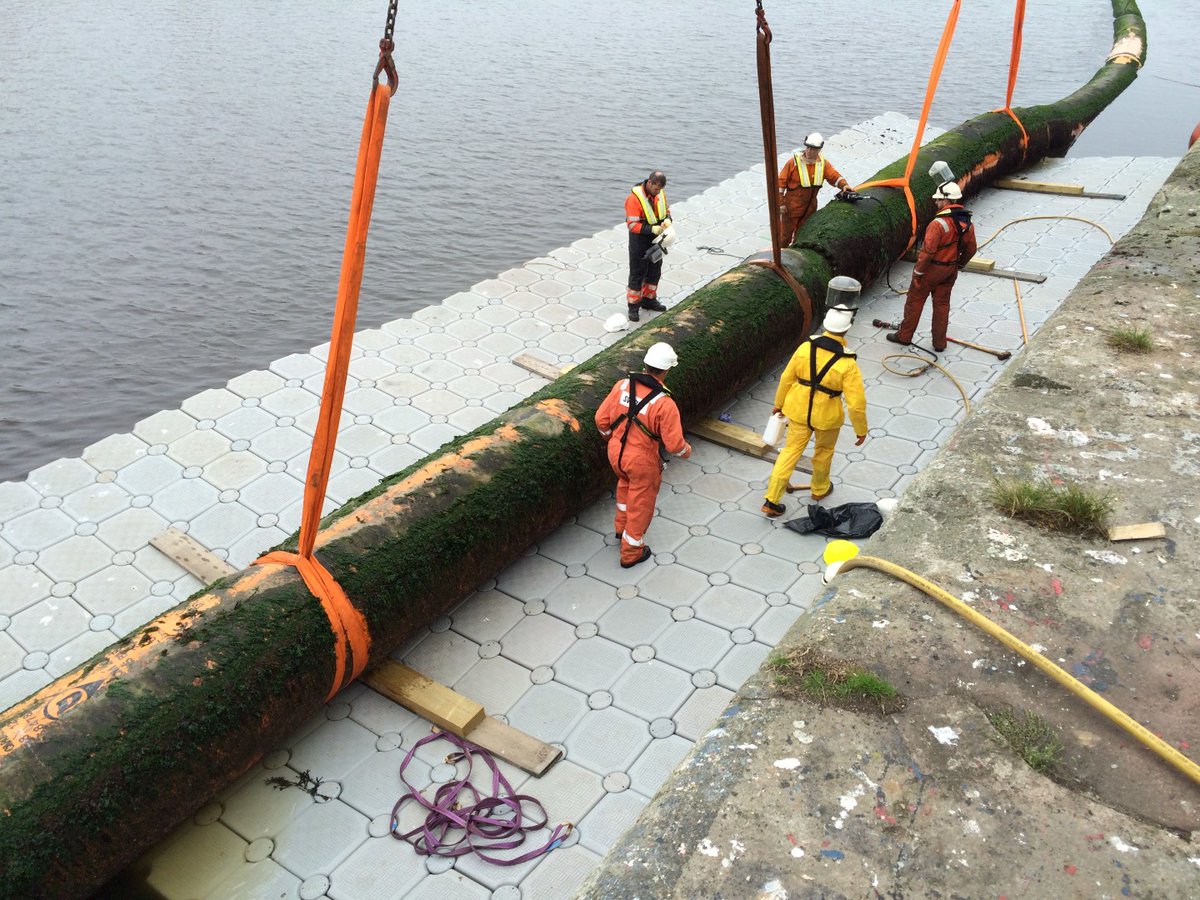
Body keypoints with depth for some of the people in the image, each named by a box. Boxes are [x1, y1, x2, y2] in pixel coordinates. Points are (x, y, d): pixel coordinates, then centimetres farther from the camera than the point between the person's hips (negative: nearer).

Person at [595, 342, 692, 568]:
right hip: (641, 460, -5)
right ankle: (631, 552, 32)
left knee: (626, 483, 35)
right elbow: (674, 444, -20)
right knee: (640, 504, 17)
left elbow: (601, 419, -3)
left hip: (615, 452, 5)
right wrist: (687, 450, 3)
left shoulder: (622, 385, -11)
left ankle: (622, 527, 52)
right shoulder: (664, 403, -24)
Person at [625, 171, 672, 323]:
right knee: (637, 274, 2)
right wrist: (652, 229, -33)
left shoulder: (660, 193, -3)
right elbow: (632, 224, -26)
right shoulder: (634, 199, -25)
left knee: (655, 270, 18)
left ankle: (649, 300, 35)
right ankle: (633, 306, 13)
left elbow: (666, 210, 13)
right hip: (639, 241, -7)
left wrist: (667, 219, -10)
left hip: (656, 239, 7)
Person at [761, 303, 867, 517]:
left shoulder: (805, 348, -12)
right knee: (824, 452, 24)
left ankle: (771, 500, 13)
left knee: (791, 450, 14)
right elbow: (856, 402, -18)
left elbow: (787, 378, -1)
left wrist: (779, 403, 15)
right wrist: (861, 430, -4)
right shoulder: (847, 364, -22)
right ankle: (820, 489, 48)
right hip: (827, 416, -3)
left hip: (799, 410, 3)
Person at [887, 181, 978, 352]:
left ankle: (904, 335, 21)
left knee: (915, 300, 10)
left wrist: (917, 272, -15)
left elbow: (928, 251, -25)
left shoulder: (939, 223, -25)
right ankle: (939, 342, 19)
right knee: (942, 303, 15)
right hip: (951, 271, 7)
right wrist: (958, 265, 22)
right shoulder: (967, 222, 0)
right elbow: (971, 249, 9)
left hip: (933, 268, -7)